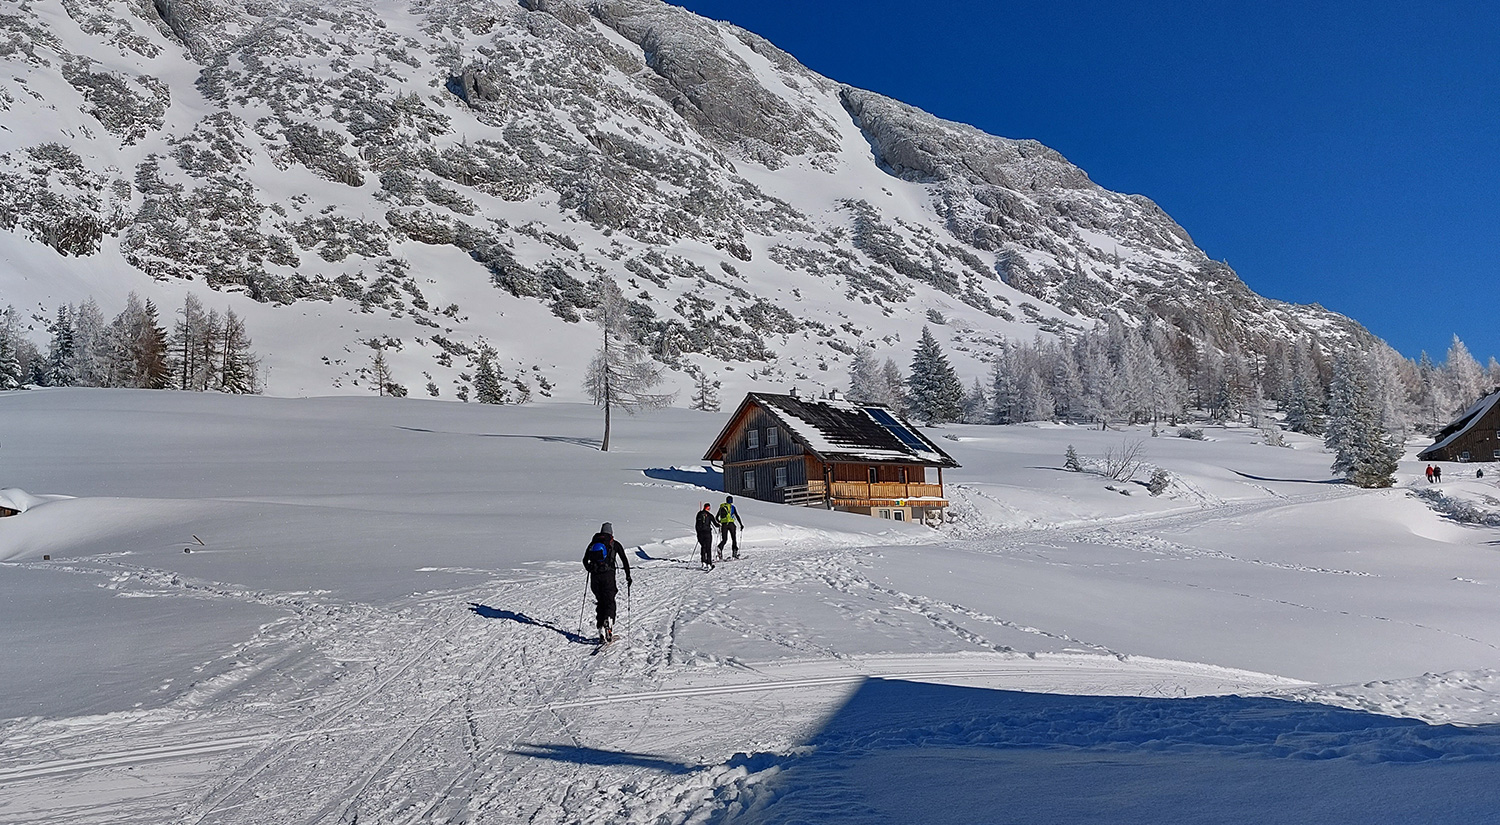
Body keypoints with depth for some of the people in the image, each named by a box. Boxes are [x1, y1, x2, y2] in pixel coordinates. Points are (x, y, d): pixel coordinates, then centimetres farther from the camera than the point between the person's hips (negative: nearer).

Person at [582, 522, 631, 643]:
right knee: (610, 602, 1)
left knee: (600, 602, 11)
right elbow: (624, 560, 4)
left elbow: (585, 560, 20)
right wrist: (628, 576, 11)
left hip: (595, 577, 3)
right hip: (608, 575, -3)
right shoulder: (614, 544, 7)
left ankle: (601, 630, 2)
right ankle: (608, 623, -28)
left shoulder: (593, 542, 14)